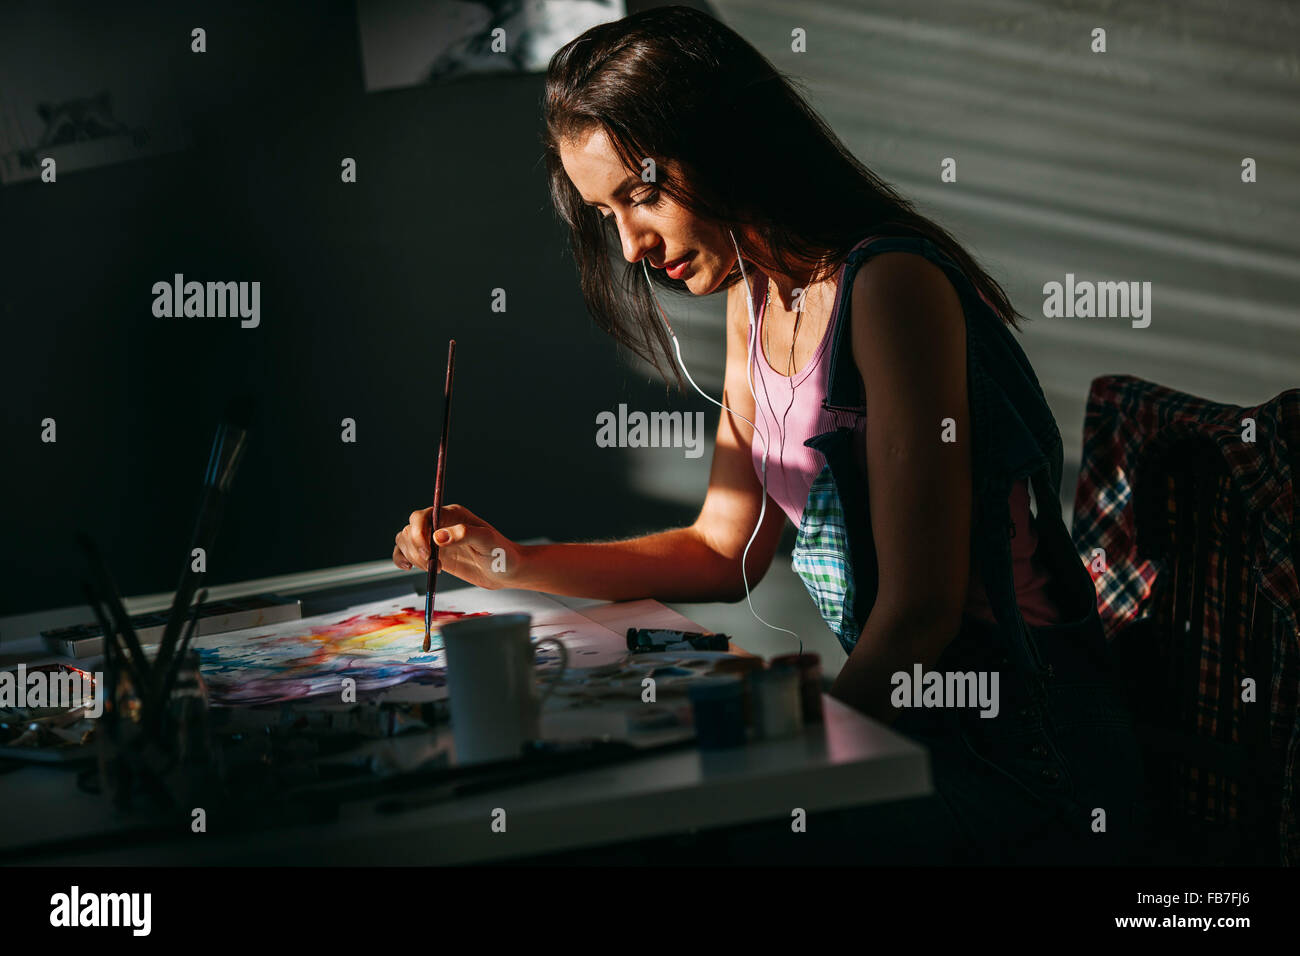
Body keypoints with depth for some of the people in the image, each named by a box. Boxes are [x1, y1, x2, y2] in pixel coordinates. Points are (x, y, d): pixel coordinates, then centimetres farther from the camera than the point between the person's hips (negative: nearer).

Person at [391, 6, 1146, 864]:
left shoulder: (891, 286, -19)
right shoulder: (756, 296, 10)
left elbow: (919, 610, -20)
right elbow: (726, 550, 16)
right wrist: (514, 563, 6)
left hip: (1016, 753, -8)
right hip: (896, 712, 8)